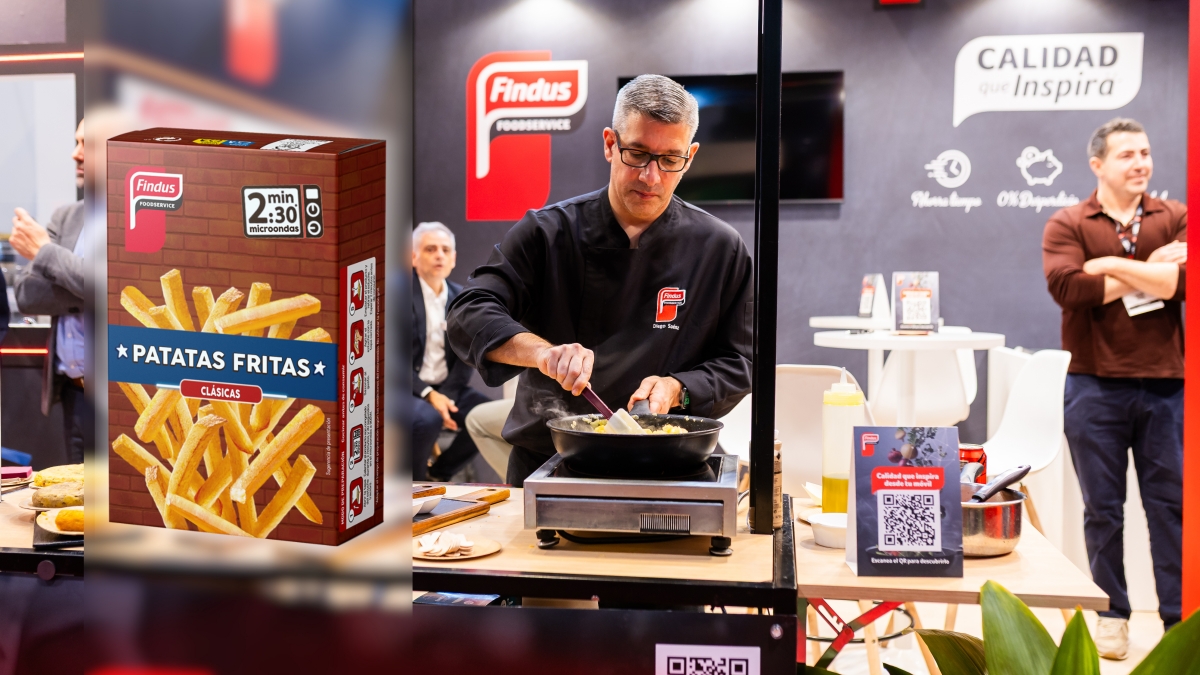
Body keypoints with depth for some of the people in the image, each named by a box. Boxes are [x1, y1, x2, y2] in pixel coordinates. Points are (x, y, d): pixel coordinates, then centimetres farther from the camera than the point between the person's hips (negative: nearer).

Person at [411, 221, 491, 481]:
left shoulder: (459, 297, 7)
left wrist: (448, 395, -12)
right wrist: (428, 394, -21)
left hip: (445, 388, 5)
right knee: (428, 418, -34)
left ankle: (439, 472, 7)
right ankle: (414, 482, -5)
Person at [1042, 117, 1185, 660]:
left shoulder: (1174, 218, 7)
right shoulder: (1068, 225, 2)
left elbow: (1186, 279, -11)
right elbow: (1067, 287, -16)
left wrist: (1114, 266, -13)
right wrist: (1153, 272, -9)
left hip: (1166, 383, 1)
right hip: (1095, 386, -1)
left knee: (1172, 503, 5)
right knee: (1103, 507, 7)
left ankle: (1179, 620, 14)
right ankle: (1112, 616, 19)